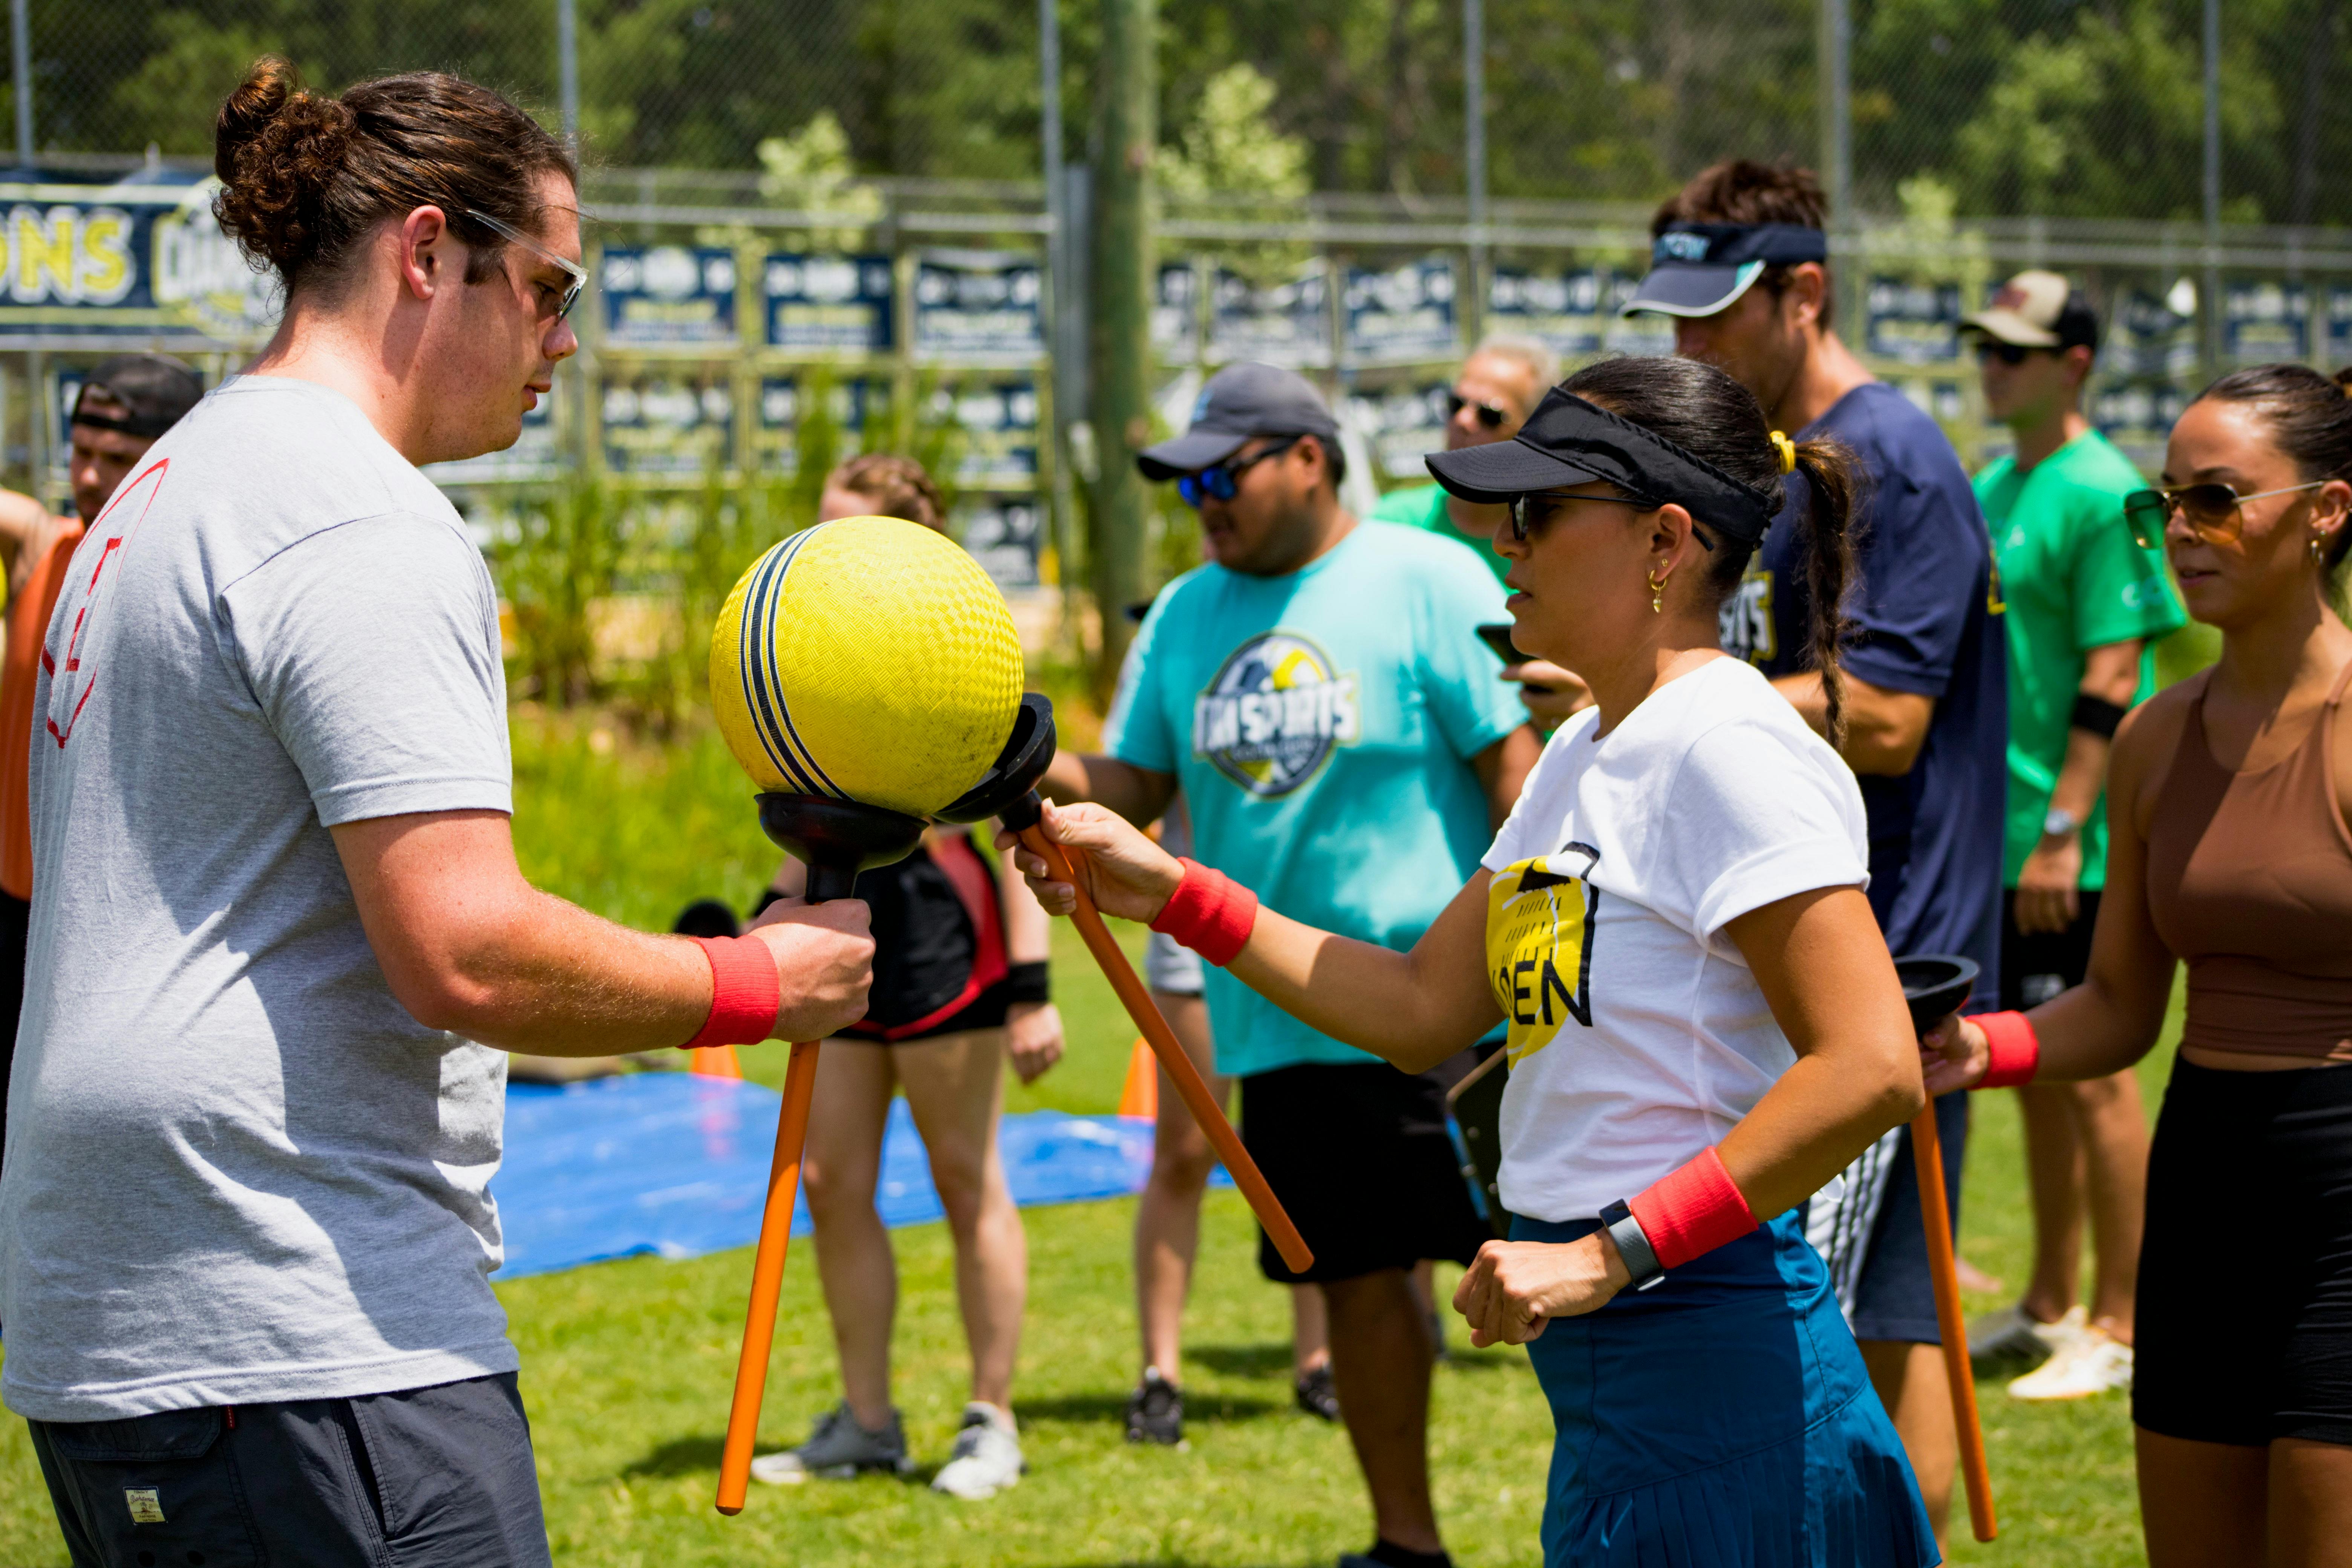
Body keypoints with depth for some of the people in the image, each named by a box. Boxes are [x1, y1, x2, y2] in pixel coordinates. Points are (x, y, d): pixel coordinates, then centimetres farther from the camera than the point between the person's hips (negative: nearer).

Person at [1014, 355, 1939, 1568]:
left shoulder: (1730, 749, -15)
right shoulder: (1584, 755, 15)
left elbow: (1869, 1070, -23)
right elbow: (1421, 1008, 18)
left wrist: (1609, 1255, -23)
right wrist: (1170, 894, 13)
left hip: (1714, 1375, -9)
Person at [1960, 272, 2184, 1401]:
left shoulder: (2101, 494, -13)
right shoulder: (1990, 488, 14)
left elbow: (2113, 680, -18)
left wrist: (2064, 831, -21)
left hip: (2069, 849, -8)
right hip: (1988, 835, 8)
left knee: (2090, 1074, -3)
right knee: (2032, 1072, 14)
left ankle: (2116, 1330, 4)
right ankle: (2050, 1306, 24)